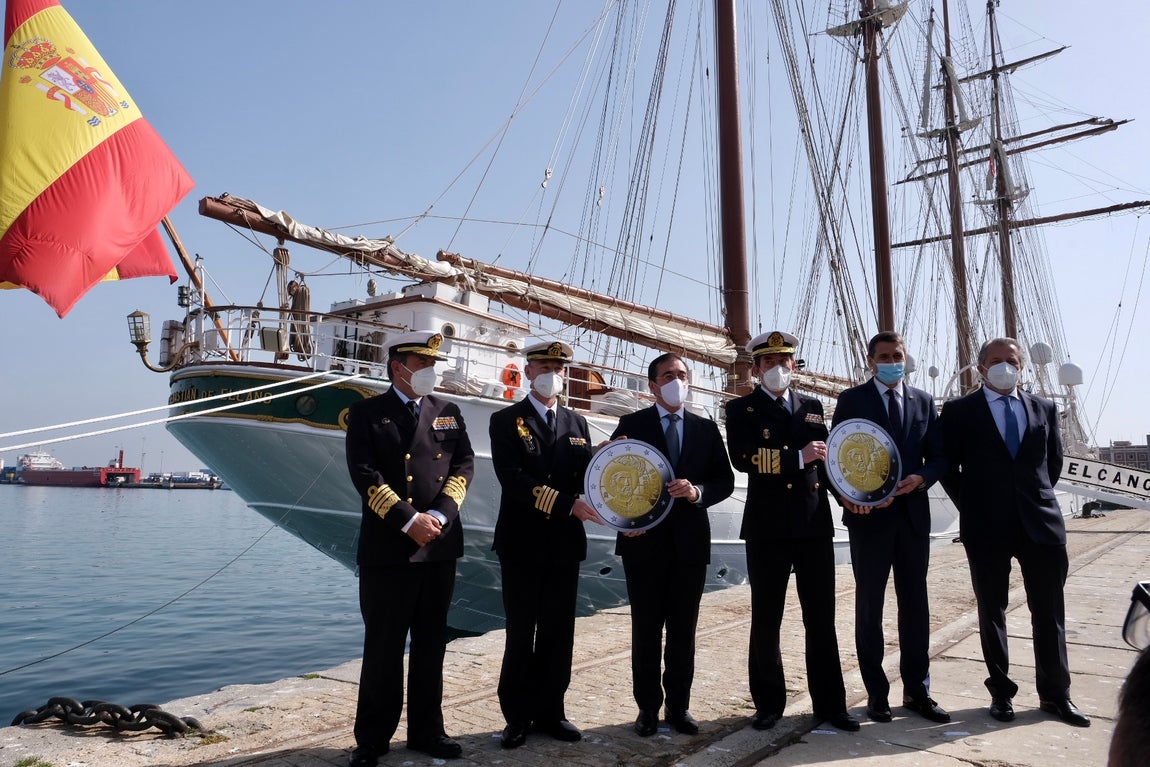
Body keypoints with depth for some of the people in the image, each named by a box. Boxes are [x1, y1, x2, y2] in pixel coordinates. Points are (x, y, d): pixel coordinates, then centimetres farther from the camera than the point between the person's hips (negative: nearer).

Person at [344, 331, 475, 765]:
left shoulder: (449, 414, 13)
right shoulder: (367, 414, 0)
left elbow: (464, 465, 4)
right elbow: (364, 474, -10)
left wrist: (440, 515, -12)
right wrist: (409, 520, -16)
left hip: (440, 546, 4)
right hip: (386, 548, -4)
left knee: (431, 643, 12)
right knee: (382, 647, 5)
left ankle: (427, 730, 25)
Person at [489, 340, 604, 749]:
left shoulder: (577, 423, 12)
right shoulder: (506, 421, -2)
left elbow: (587, 475, 6)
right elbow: (513, 479, -15)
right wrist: (566, 505, -22)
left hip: (565, 544, 4)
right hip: (522, 544, -4)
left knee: (559, 632, 11)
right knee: (521, 634, 6)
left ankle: (549, 711, 24)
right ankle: (517, 716, 20)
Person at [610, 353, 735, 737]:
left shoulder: (706, 428, 8)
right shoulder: (632, 424, 1)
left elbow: (725, 481, 5)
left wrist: (698, 492, -15)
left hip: (690, 539, 2)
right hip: (645, 539, -2)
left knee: (684, 627, 10)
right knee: (646, 627, 7)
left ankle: (679, 705, 22)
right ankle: (648, 707, 19)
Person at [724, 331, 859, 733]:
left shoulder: (812, 407, 16)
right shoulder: (742, 409, 2)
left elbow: (824, 457, 17)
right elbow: (743, 458, -14)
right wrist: (798, 457, -17)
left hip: (815, 523, 3)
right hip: (767, 527, -3)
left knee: (821, 618, 8)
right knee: (766, 619, 6)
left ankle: (829, 703, 19)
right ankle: (768, 704, 20)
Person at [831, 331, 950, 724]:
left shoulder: (924, 401, 9)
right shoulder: (852, 400, -1)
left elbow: (938, 455, 8)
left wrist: (921, 478, -13)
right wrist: (844, 495, -19)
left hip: (913, 514, 3)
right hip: (869, 515, -3)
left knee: (915, 603, 10)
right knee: (869, 605, 6)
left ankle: (917, 691, 22)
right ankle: (876, 692, 17)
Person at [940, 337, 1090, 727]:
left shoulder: (1044, 409, 10)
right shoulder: (959, 411, 0)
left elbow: (1054, 461, 19)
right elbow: (948, 467, 2)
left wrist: (1037, 500, 12)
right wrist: (973, 508, 1)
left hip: (1041, 523, 3)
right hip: (987, 529, -2)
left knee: (1050, 611, 8)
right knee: (992, 610, 7)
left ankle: (1055, 694, 21)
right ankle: (1001, 692, 19)